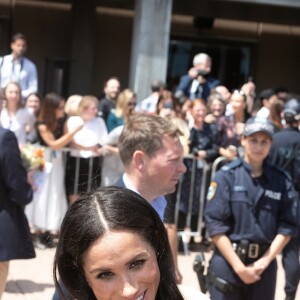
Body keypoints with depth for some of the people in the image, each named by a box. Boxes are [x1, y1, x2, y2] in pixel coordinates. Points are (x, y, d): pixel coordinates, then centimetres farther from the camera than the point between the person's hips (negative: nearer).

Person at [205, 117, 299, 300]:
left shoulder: (282, 181, 3)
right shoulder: (227, 176, -5)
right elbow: (216, 225, -9)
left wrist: (265, 261, -7)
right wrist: (239, 266, -12)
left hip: (265, 264, 3)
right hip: (227, 262, -2)